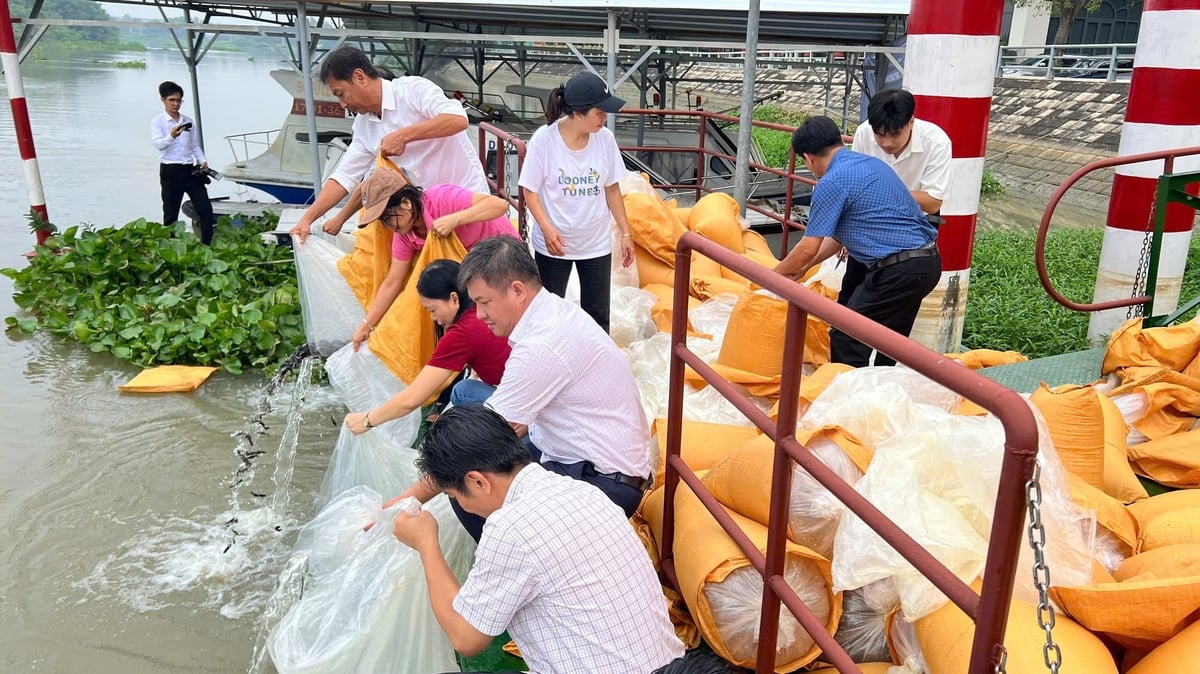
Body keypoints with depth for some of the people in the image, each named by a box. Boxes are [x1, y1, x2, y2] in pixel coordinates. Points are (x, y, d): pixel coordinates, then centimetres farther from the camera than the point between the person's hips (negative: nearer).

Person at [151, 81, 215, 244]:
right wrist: (171, 136, -36)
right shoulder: (158, 122, -1)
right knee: (171, 214, 3)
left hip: (190, 170, 4)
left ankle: (207, 245, 3)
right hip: (170, 171, -4)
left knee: (206, 209, -2)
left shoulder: (188, 121, 13)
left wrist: (203, 161, -1)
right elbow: (158, 144, -16)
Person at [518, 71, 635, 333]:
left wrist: (625, 233, 5)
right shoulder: (544, 139, -16)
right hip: (554, 244, -2)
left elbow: (612, 188, 3)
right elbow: (530, 190, -9)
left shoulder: (605, 138, -8)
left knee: (597, 316, 12)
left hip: (597, 243, 3)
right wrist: (547, 228, -24)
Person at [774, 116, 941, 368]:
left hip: (898, 270, -10)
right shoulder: (872, 163, 17)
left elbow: (808, 248, -9)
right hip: (929, 262, 10)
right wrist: (804, 267, 27)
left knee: (846, 339, 1)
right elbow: (840, 233, 24)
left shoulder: (832, 182, -12)